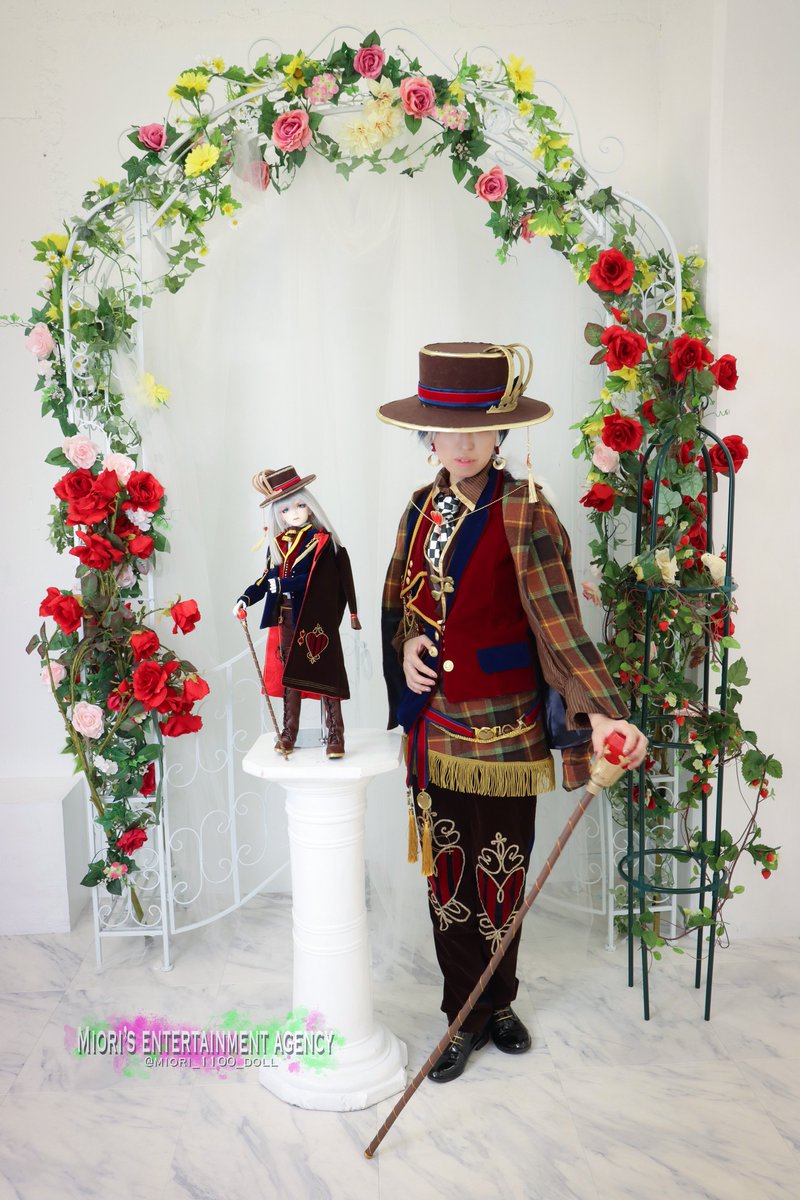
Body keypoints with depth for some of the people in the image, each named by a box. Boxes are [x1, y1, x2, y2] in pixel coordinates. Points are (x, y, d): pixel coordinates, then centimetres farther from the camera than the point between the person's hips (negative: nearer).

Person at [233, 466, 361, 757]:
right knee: (288, 672, 11)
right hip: (285, 617, 5)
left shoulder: (320, 538, -7)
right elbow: (268, 579, 11)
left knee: (323, 672, -2)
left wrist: (280, 584, -14)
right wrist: (246, 598, -2)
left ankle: (335, 734, 6)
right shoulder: (277, 542, 9)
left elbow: (307, 579, -18)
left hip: (315, 617, -5)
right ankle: (289, 731, 22)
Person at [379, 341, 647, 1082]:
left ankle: (499, 1001, 37)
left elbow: (559, 623, -23)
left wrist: (602, 714, -36)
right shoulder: (424, 507, 4)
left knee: (501, 872, 11)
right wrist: (409, 643, -6)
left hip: (503, 726, -4)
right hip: (434, 722, 5)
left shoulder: (524, 514, -13)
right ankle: (464, 1015, 31)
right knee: (446, 870, 13)